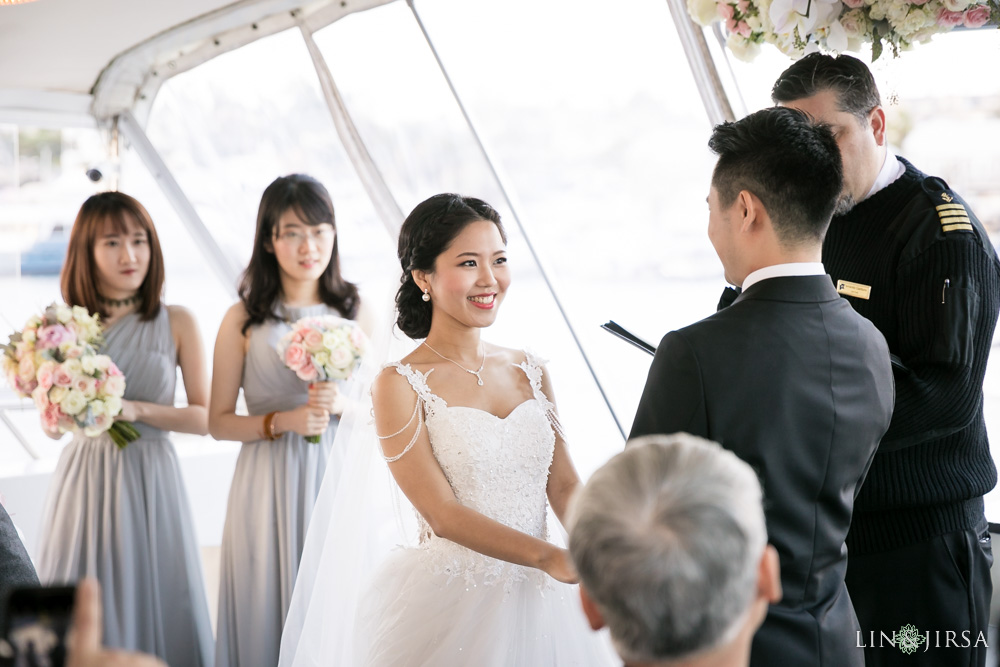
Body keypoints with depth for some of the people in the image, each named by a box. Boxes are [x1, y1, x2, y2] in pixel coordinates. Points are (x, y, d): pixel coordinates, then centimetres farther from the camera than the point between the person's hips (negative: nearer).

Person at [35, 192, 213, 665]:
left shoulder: (177, 323, -2)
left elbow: (204, 417, -2)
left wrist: (135, 409, -14)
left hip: (151, 479, -1)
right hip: (84, 478, 1)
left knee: (153, 600, 6)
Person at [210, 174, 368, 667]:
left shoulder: (355, 312, 5)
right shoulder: (244, 320, -2)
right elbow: (218, 422, 0)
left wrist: (342, 404, -11)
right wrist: (282, 421, -14)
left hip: (337, 478, 2)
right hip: (268, 485, -2)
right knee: (271, 609, 5)